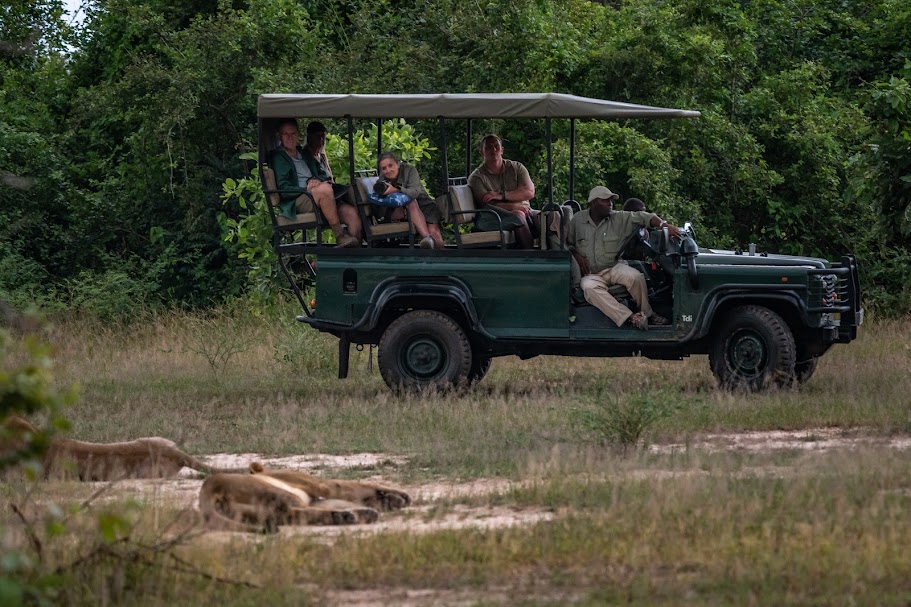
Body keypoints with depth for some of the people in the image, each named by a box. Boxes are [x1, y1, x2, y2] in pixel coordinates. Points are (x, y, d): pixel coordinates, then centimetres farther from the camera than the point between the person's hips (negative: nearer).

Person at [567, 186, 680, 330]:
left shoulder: (619, 218, 1)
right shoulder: (578, 220, 3)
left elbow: (642, 217, -8)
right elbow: (567, 243, 10)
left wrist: (665, 225, -24)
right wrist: (576, 255, -10)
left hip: (614, 268, 1)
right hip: (591, 274, -1)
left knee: (635, 276, -30)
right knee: (589, 288, -36)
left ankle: (646, 314, -7)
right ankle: (629, 317, -40)